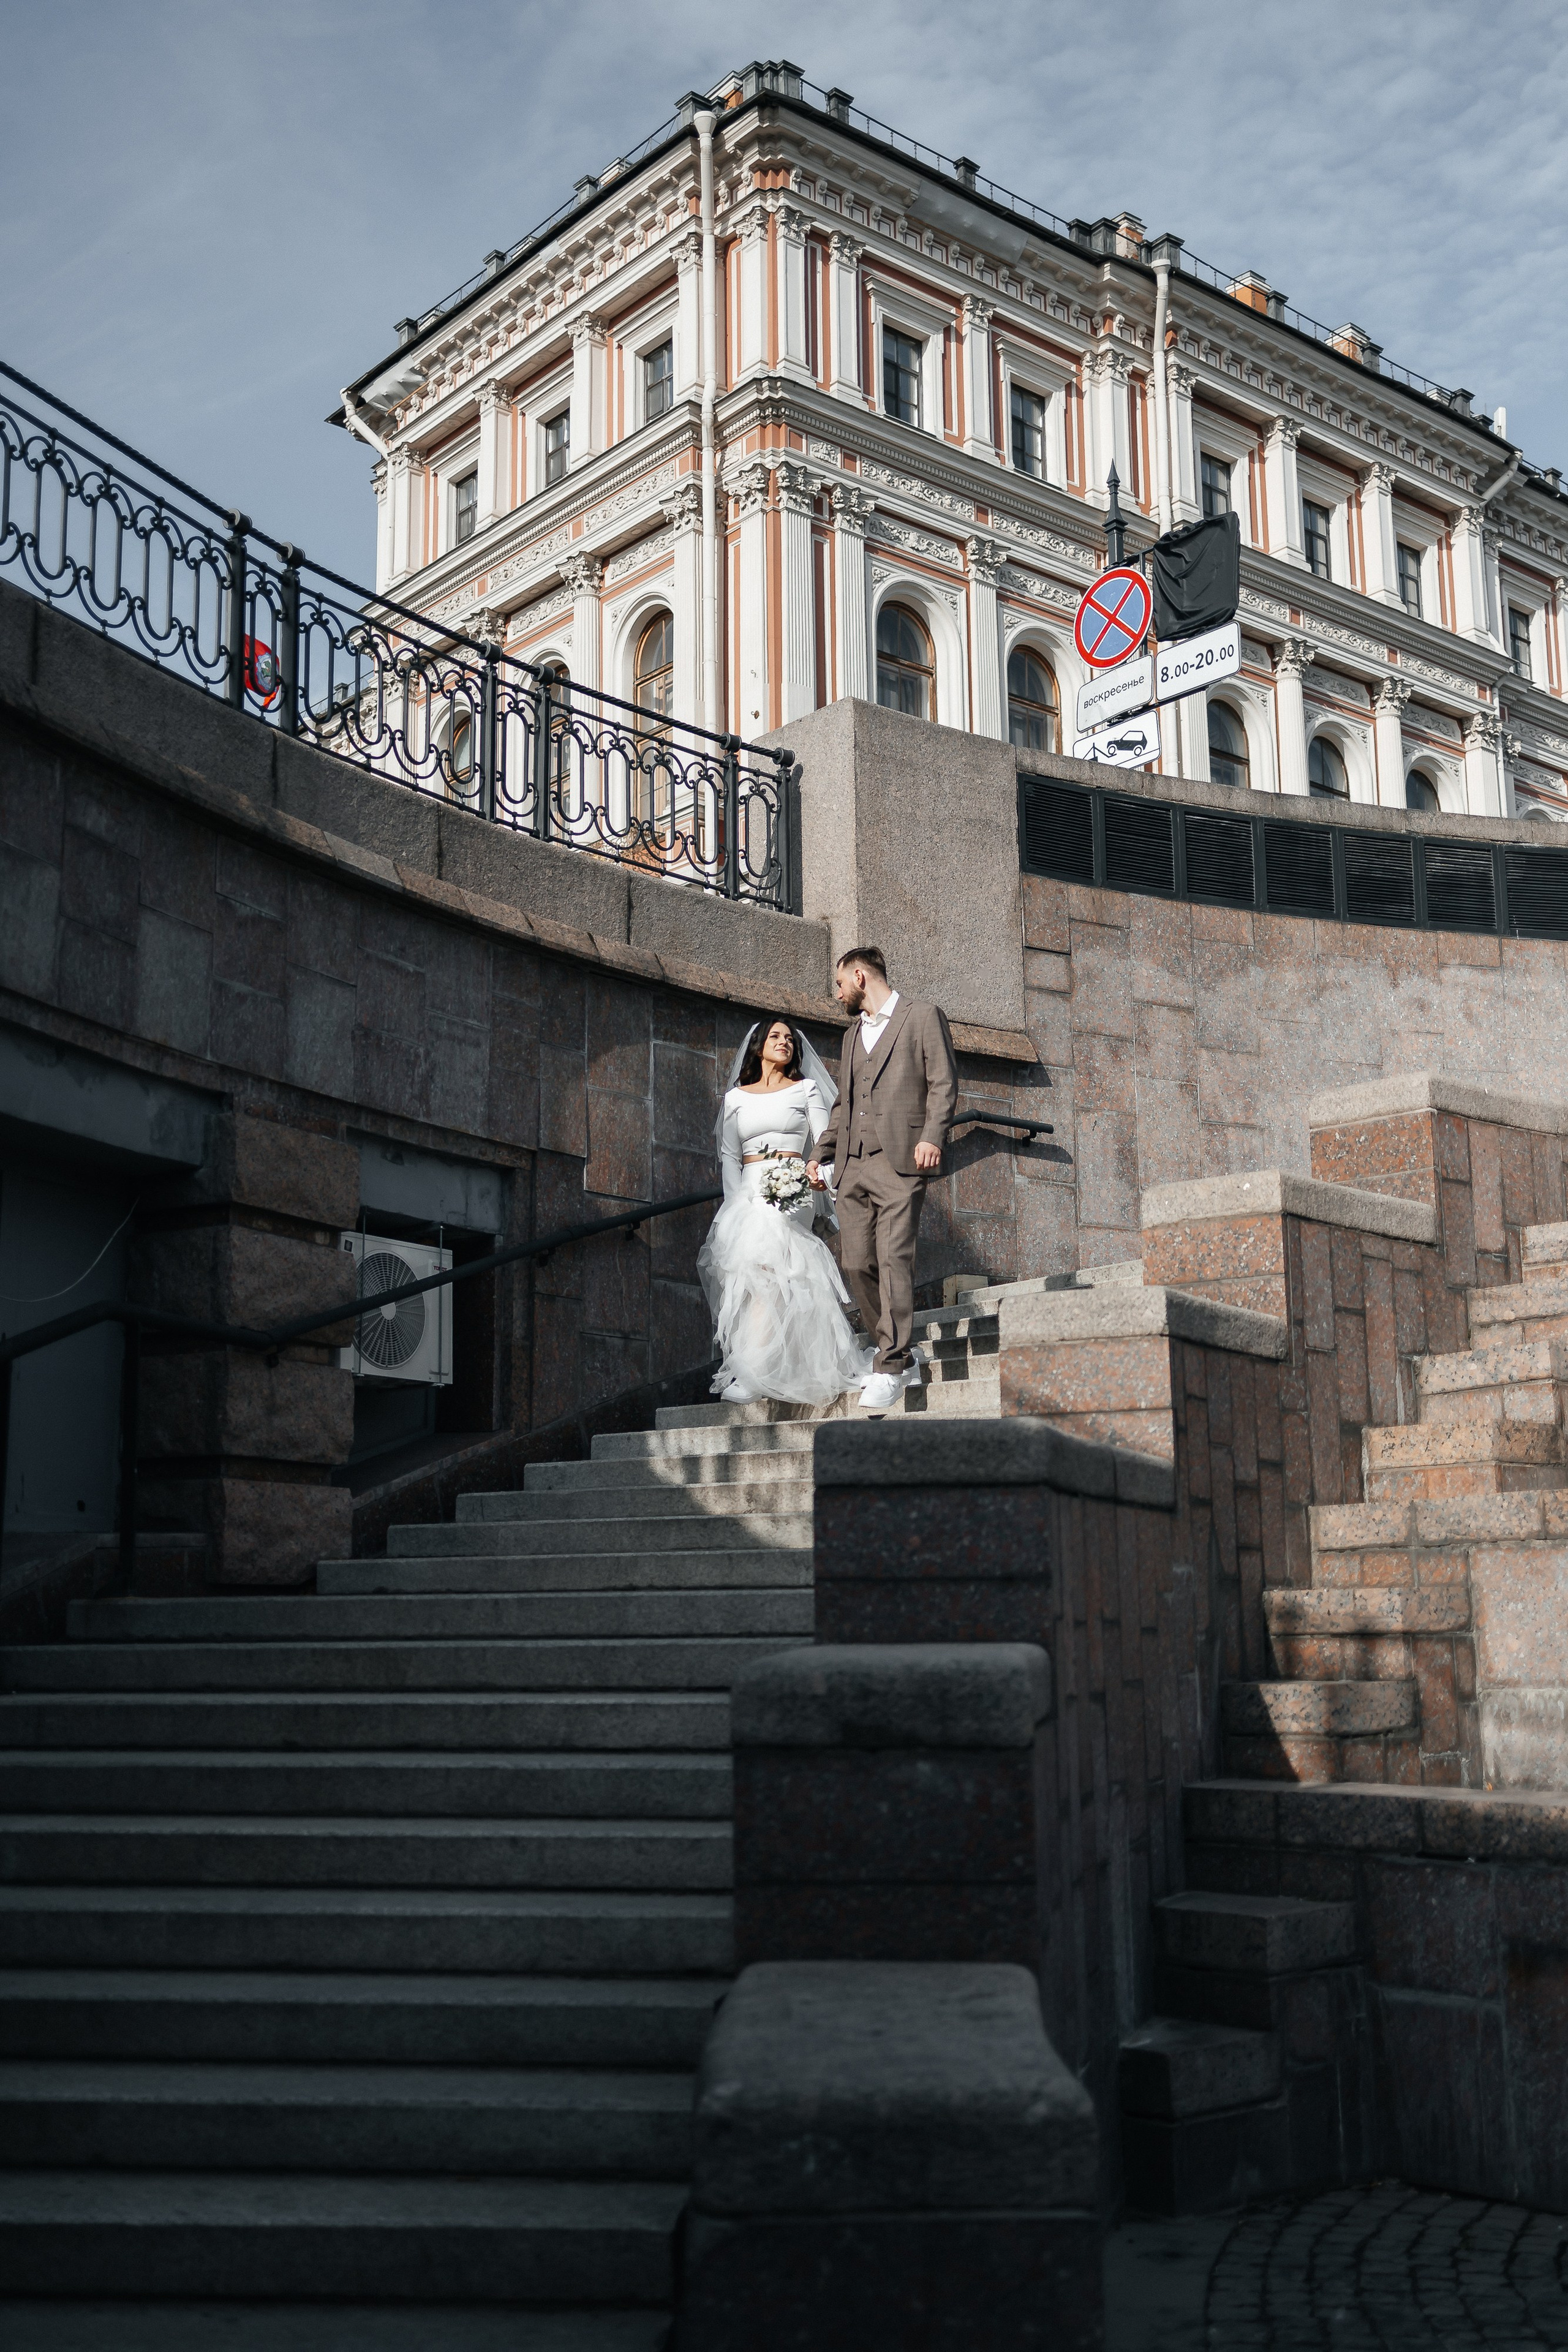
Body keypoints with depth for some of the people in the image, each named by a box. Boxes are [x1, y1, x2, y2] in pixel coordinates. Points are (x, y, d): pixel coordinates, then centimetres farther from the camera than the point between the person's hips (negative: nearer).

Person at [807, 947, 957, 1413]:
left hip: (900, 1161, -7)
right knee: (856, 1263, 0)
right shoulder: (853, 1034, 26)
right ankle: (901, 1355, 12)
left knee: (894, 1258, -14)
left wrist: (931, 1136, -16)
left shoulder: (923, 1016, 6)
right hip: (853, 1165, 7)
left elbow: (943, 1084, -3)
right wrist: (821, 1153, 18)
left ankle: (892, 1367, -13)